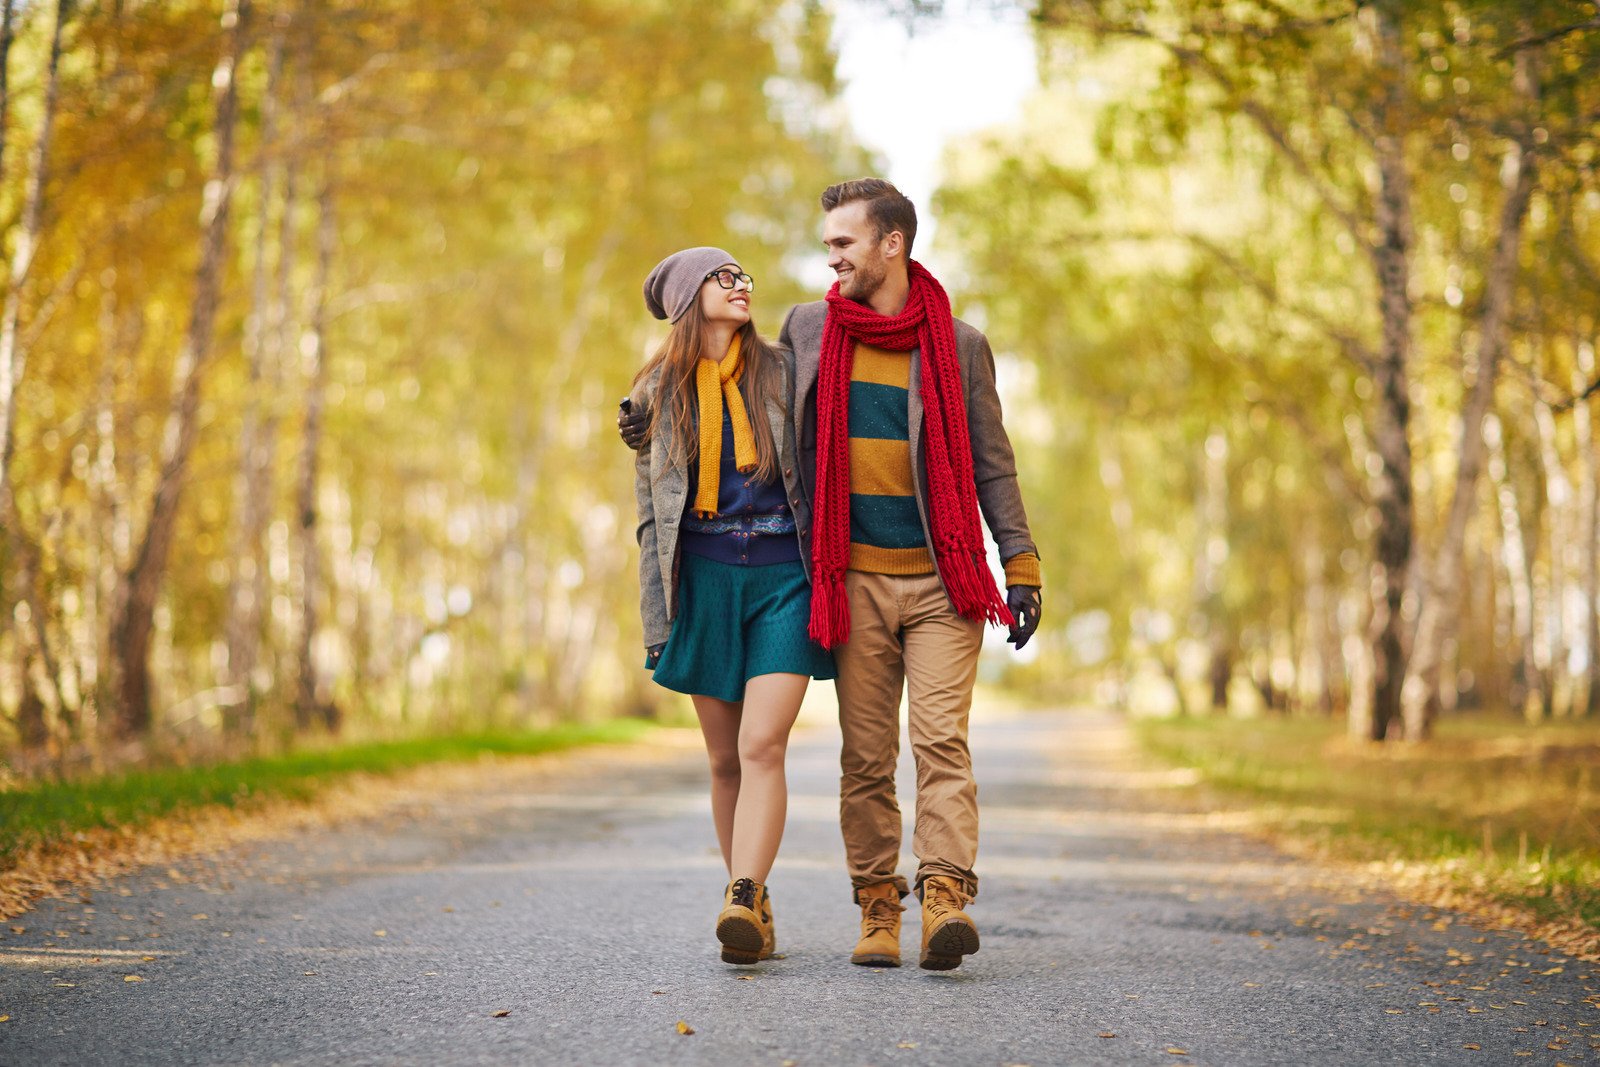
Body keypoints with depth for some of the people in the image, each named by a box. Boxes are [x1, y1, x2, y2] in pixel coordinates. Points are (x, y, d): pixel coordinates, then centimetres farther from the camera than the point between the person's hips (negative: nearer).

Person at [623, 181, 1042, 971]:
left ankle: (946, 898, -19)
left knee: (941, 739, -13)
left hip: (943, 580, -2)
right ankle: (878, 912, 9)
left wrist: (1021, 565, 2)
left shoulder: (957, 345, 4)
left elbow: (990, 466, 8)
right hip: (856, 580, 2)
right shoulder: (806, 331, 9)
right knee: (865, 755, 2)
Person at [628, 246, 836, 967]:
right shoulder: (656, 393, 9)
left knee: (762, 747, -16)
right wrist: (657, 616, 4)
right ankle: (756, 908, 16)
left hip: (784, 576, -2)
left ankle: (740, 905, -25)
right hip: (702, 577, 2)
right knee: (726, 759, 4)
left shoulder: (783, 373, 6)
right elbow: (650, 511, 11)